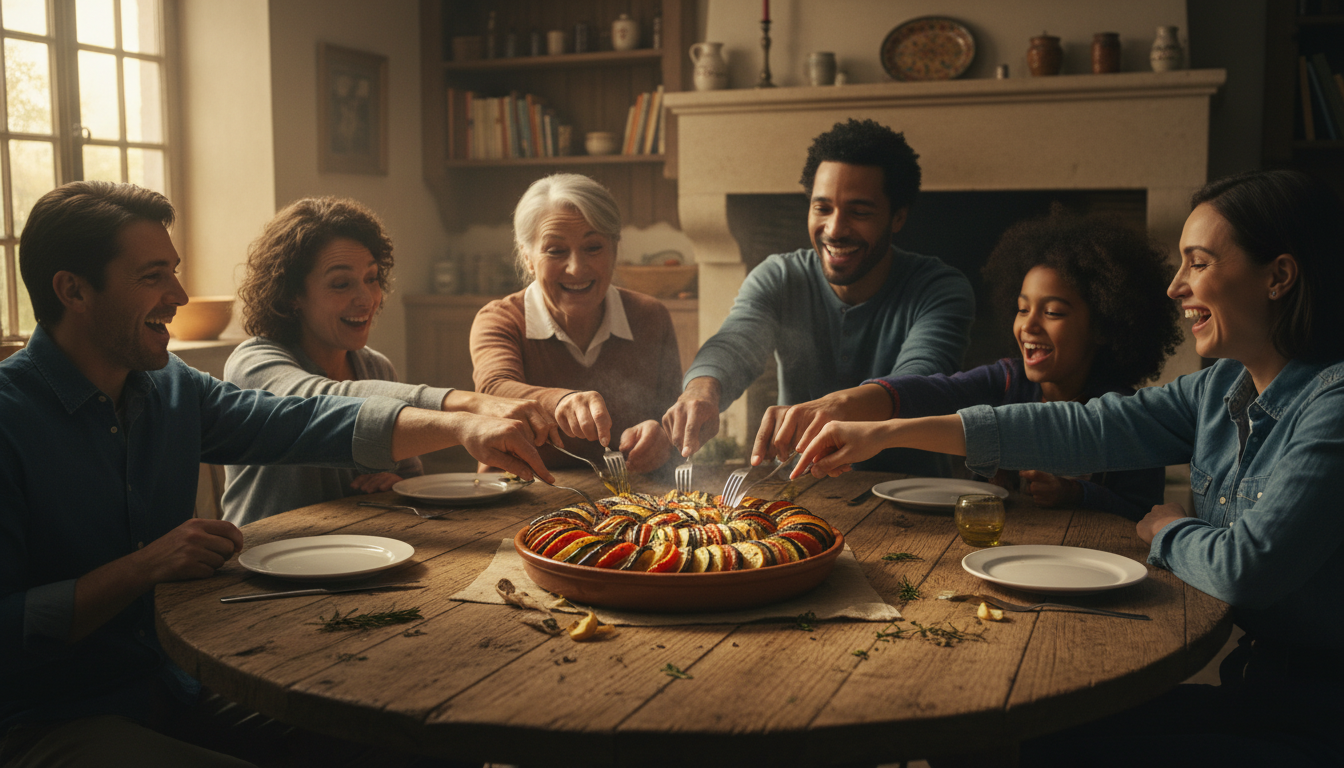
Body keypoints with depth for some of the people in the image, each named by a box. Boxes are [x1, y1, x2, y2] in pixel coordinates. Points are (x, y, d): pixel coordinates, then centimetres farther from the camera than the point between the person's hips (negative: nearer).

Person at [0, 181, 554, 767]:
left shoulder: (170, 388, 5)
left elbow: (313, 423, 0)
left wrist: (462, 428, -12)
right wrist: (142, 569, -26)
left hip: (180, 690, 7)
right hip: (50, 719, -6)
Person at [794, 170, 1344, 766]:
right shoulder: (1223, 387, 5)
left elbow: (1246, 567, -28)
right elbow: (1085, 429, 1)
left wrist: (1168, 530, -3)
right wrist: (886, 432, -1)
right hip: (1248, 693, 6)